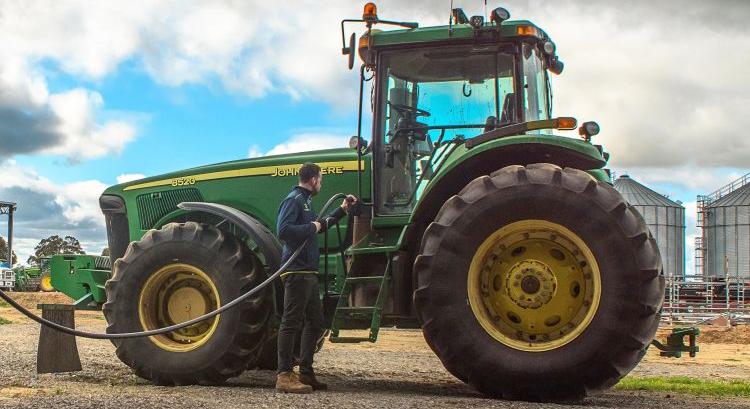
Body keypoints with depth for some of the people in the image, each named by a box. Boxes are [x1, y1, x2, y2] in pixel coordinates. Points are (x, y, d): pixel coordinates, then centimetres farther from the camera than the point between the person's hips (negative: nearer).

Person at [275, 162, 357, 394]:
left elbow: (319, 226, 37)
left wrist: (341, 210, 34)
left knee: (315, 323, 14)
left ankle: (306, 373, 21)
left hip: (308, 272, 10)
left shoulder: (305, 201, 22)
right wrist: (311, 227, -14)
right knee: (292, 322, -9)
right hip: (297, 271, -10)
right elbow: (283, 230, -23)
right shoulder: (293, 199, -9)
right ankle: (284, 376, -7)